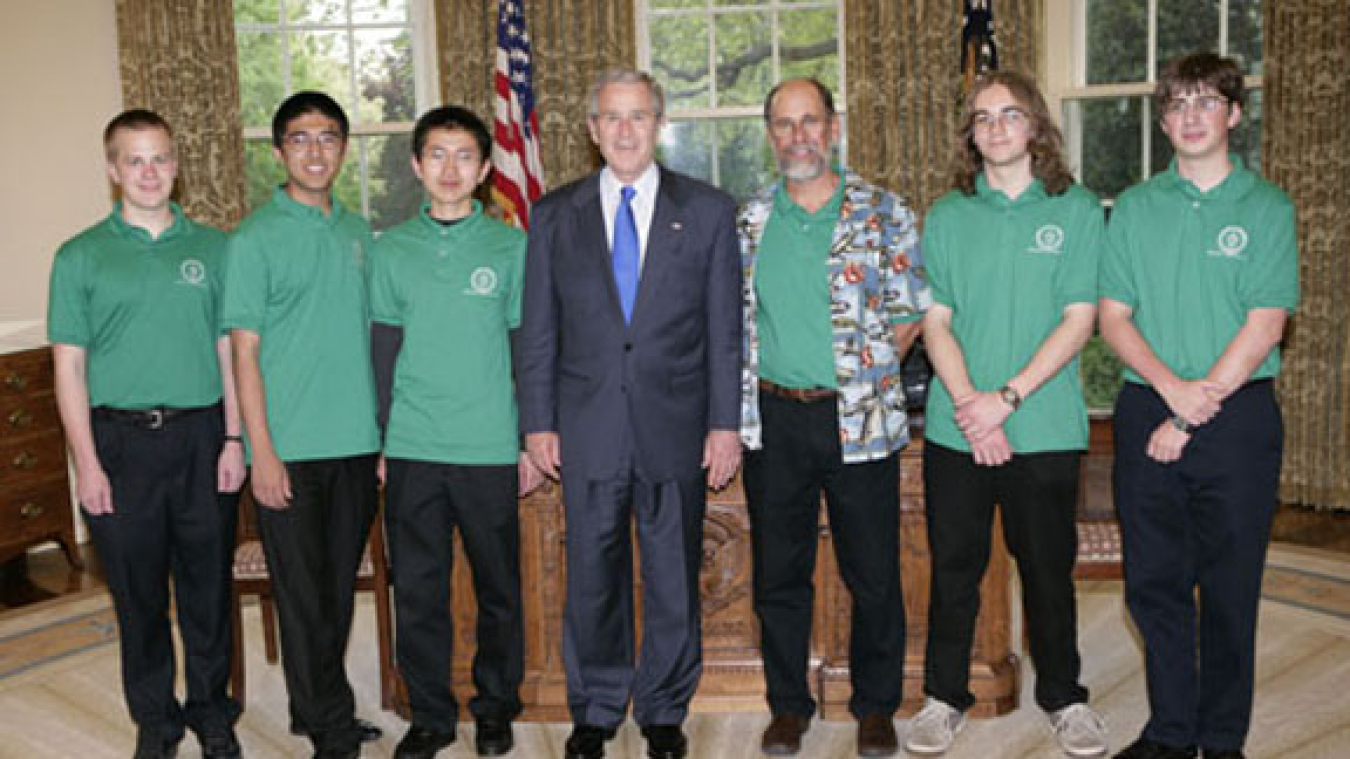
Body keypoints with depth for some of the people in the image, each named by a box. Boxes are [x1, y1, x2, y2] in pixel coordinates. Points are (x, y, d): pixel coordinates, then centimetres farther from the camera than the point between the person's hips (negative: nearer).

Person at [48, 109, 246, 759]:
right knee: (138, 590, 9)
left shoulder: (212, 248, 6)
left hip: (200, 436, 1)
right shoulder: (80, 257, 2)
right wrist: (86, 462, -6)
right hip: (120, 441, -1)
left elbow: (230, 351, 7)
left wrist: (234, 439, 0)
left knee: (208, 584, 9)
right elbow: (69, 366, 0)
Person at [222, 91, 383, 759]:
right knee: (302, 591, 2)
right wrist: (261, 450, -12)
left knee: (339, 585, 13)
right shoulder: (255, 239, -5)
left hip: (356, 443, 5)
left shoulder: (359, 233, 11)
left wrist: (382, 429, 10)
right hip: (290, 448, -5)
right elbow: (244, 353, -7)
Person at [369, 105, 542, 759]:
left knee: (498, 586, 9)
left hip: (491, 448, -1)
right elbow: (383, 353, 9)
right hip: (411, 451, 1)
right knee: (418, 589, 7)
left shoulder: (511, 247, 2)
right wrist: (382, 441, 7)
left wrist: (534, 442, 2)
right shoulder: (391, 251, 6)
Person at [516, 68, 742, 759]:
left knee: (673, 577, 9)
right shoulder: (554, 215, 7)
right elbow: (538, 330, 7)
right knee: (592, 576, 9)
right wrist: (538, 422, 2)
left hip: (675, 428, 0)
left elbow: (724, 328, 2)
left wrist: (724, 423, -2)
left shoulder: (709, 211, 4)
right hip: (587, 428, 1)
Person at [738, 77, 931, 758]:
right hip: (773, 418, 2)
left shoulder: (882, 214, 0)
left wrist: (863, 372, 0)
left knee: (873, 575, 6)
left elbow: (910, 312, 4)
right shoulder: (749, 221, 6)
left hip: (859, 420, -2)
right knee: (778, 573, 10)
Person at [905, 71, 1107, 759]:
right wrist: (969, 405, -12)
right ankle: (945, 697, 24)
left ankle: (1063, 697, 28)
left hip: (1044, 429, -1)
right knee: (953, 567, 9)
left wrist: (1007, 397, -14)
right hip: (955, 433, 2)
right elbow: (936, 322, 2)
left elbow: (1078, 321, -5)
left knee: (1048, 568, 9)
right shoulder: (946, 217, 7)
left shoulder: (1076, 210, 1)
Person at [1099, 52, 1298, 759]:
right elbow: (1113, 317, 4)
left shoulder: (1267, 206, 1)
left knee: (1230, 588, 5)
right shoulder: (1135, 206, 8)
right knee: (1154, 582, 7)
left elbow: (1264, 327, -7)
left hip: (1238, 416, -2)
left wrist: (1191, 414, -12)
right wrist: (1170, 385, -12)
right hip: (1147, 411, 2)